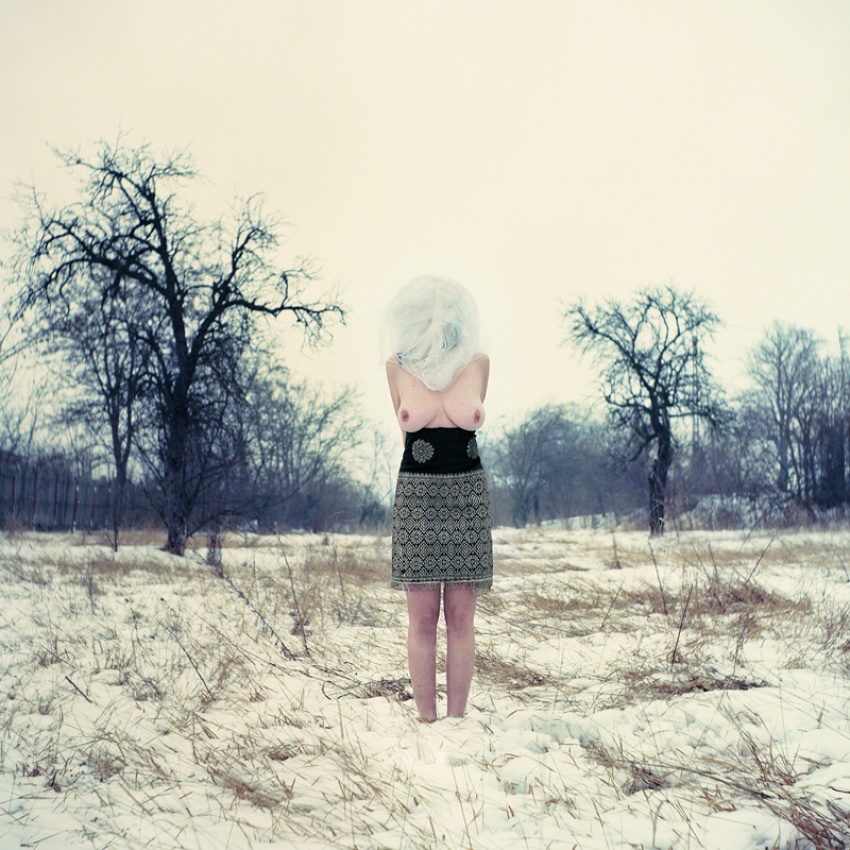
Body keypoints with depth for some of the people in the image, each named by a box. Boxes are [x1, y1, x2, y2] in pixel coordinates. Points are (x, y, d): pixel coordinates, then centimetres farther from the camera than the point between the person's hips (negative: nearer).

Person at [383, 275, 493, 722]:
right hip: (417, 493, 0)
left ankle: (456, 721, 9)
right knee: (423, 617, 0)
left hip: (466, 492, 0)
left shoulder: (477, 363, 1)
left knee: (460, 617, 1)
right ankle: (426, 721, 9)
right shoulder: (397, 367, 2)